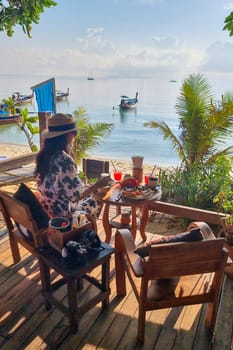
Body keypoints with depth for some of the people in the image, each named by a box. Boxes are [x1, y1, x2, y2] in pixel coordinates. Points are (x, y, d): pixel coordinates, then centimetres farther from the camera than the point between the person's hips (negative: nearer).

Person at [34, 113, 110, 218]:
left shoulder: (43, 155, -3)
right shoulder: (65, 160, -29)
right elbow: (76, 196, -26)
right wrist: (98, 185, -15)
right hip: (61, 214, -8)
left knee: (89, 195, 25)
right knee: (96, 199, 15)